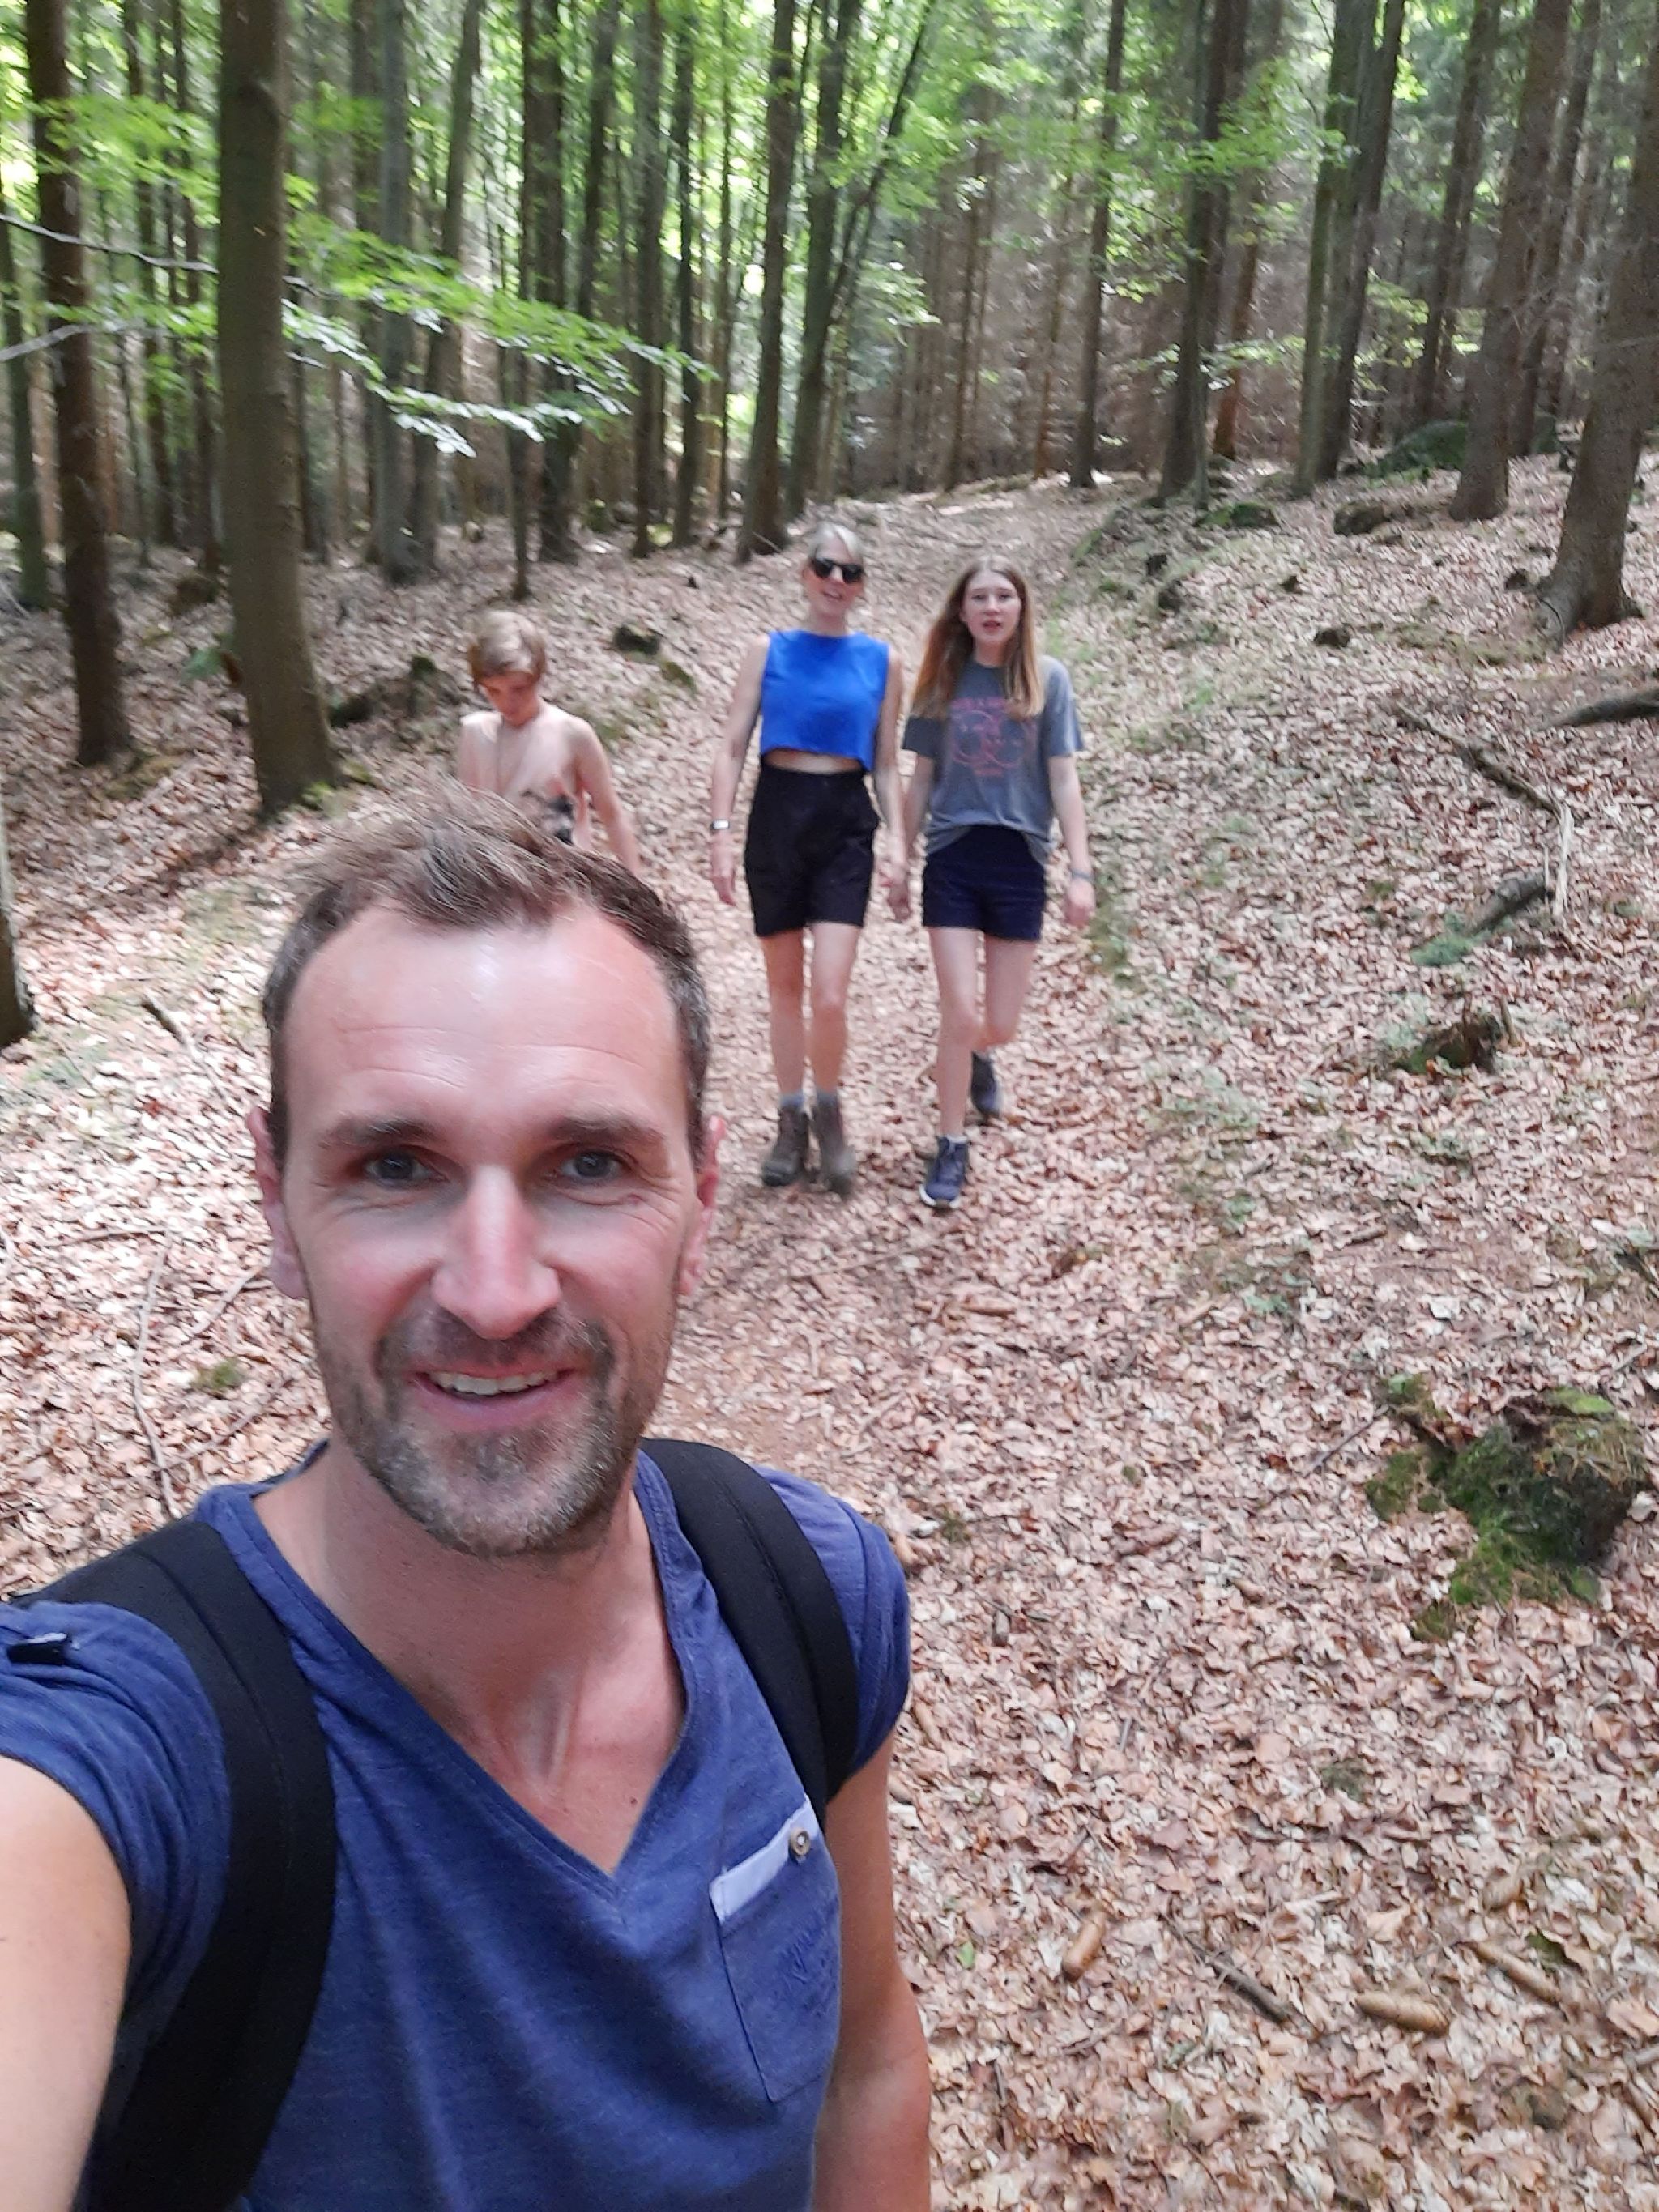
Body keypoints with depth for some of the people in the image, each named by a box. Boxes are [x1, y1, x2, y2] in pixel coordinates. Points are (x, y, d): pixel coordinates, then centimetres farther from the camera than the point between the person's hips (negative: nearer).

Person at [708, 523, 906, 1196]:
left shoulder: (881, 661, 6)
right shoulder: (769, 651, 4)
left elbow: (886, 765, 10)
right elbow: (732, 747, 2)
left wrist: (899, 840, 0)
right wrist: (720, 830, -8)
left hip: (845, 821, -1)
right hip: (777, 815, 1)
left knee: (829, 995, -11)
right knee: (785, 986, 10)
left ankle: (829, 1113, 14)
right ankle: (791, 1122, 24)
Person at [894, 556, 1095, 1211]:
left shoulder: (1046, 679, 1)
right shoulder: (943, 682, 4)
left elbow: (1063, 779, 0)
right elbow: (922, 778, 10)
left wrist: (1080, 870, -6)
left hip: (1018, 860, 0)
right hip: (951, 860, 0)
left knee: (1001, 1024, 6)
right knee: (959, 1015, -6)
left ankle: (977, 1056, 45)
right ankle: (951, 1147, 13)